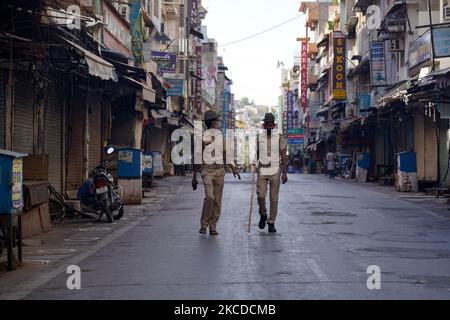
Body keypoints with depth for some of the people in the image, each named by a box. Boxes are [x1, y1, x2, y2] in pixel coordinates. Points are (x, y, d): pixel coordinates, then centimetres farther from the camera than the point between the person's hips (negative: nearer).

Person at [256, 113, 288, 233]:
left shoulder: (279, 138, 3)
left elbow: (283, 156, 2)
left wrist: (284, 172, -4)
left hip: (275, 171, -1)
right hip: (262, 170, 1)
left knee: (274, 198, 0)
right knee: (261, 195, -9)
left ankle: (271, 222, 9)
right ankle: (263, 215, 17)